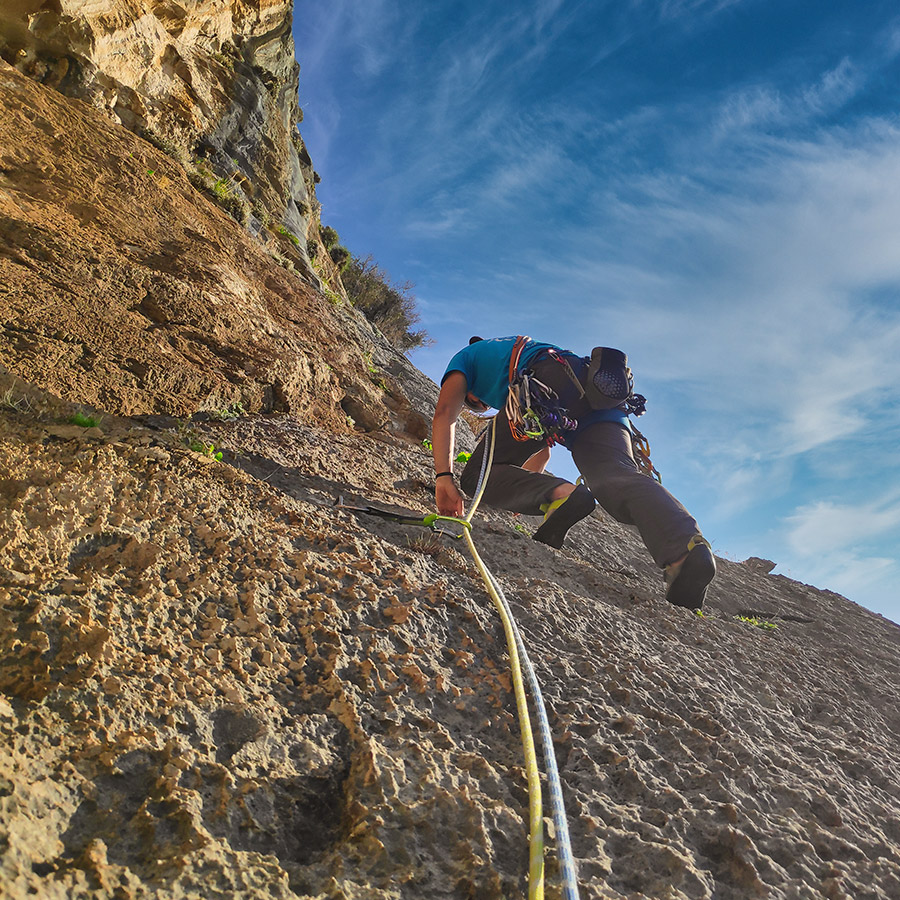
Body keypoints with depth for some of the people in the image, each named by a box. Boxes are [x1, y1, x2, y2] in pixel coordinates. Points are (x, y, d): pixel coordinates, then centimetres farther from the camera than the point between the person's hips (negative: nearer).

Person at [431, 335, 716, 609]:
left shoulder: (465, 356, 34)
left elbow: (445, 412, 10)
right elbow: (542, 452, 50)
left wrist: (444, 476, 0)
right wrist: (519, 493, 62)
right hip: (601, 393, 6)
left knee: (479, 475, 3)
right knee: (616, 476, -17)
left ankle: (559, 494, -26)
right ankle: (685, 548, -48)